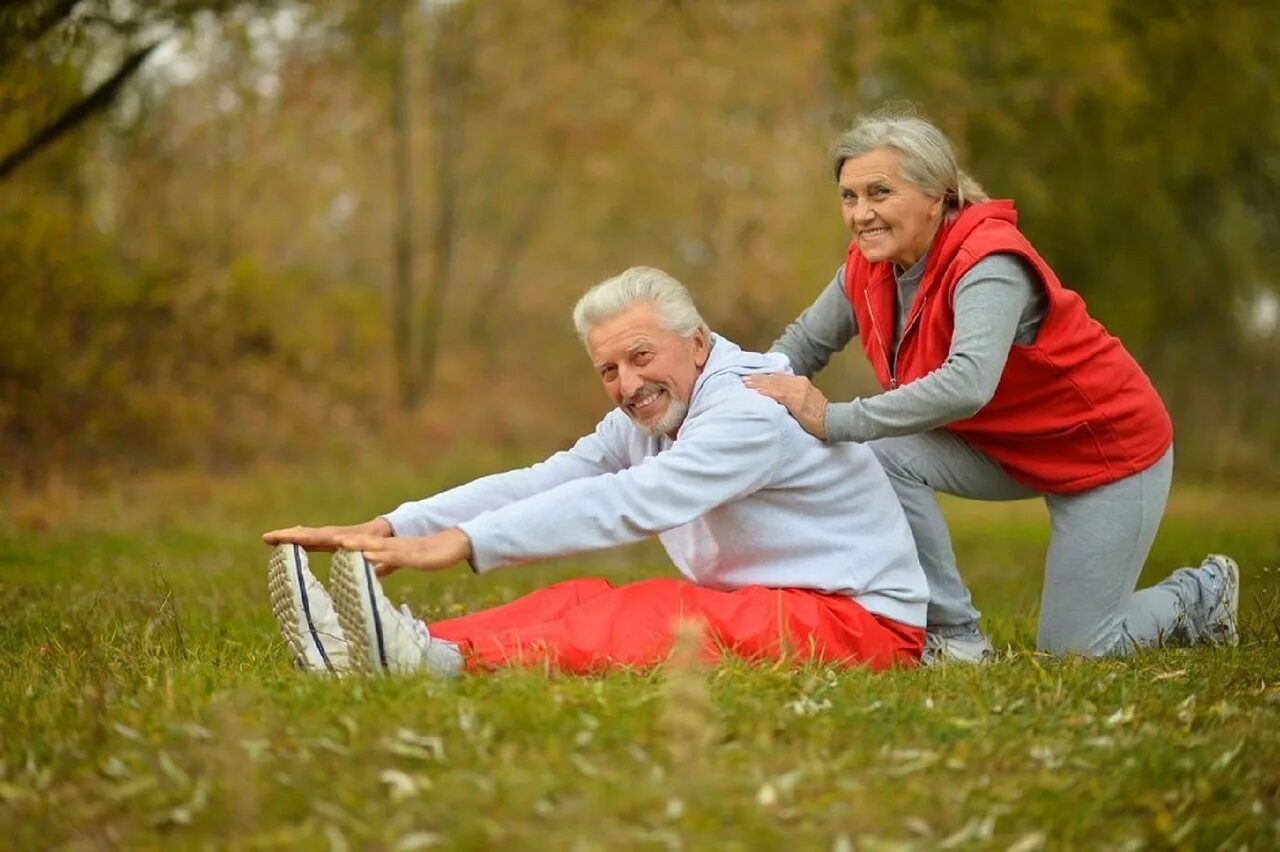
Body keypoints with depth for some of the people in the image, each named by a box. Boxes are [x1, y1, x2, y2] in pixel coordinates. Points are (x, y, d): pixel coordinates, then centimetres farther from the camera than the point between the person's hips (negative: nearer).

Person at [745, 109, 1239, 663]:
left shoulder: (989, 264, -33)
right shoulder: (868, 267, -9)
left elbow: (968, 384, -49)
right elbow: (803, 343, 2)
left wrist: (834, 420, -50)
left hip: (1111, 448, -7)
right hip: (1008, 446, 7)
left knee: (1072, 651, -3)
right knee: (881, 458, -20)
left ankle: (1203, 595, 25)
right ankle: (955, 639, -6)